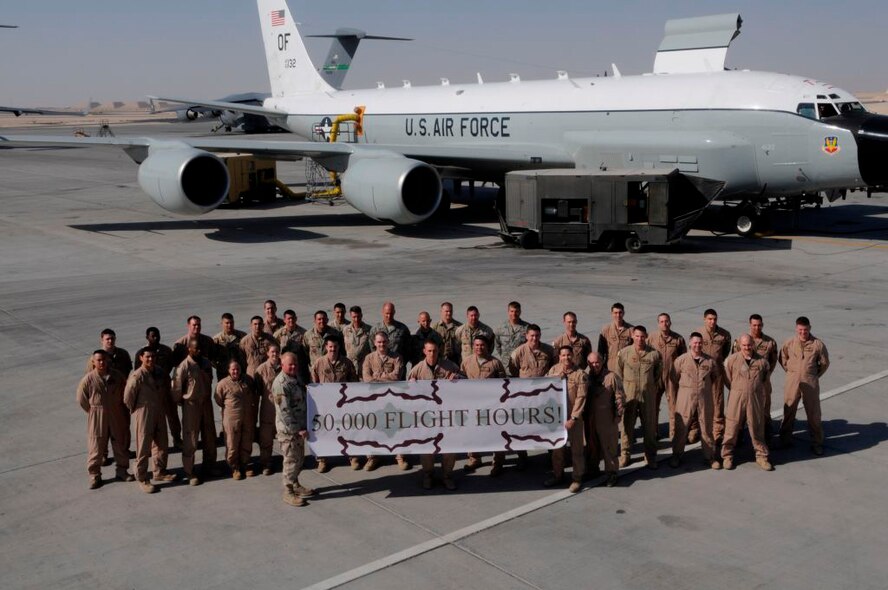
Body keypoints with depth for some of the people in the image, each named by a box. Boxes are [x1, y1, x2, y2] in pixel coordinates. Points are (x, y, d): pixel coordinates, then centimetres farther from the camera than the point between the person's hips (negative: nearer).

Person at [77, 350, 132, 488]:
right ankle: (94, 475, 16)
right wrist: (94, 411, 2)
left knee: (120, 444, 13)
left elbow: (125, 392, 11)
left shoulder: (117, 376, -6)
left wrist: (118, 405, 9)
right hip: (96, 418, -3)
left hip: (116, 416, 3)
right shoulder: (88, 379, -13)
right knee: (96, 447, 4)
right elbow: (81, 399, -2)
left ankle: (122, 470, 29)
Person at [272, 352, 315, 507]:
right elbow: (284, 411, -23)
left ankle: (295, 484, 34)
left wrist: (303, 426, 14)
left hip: (299, 426, 9)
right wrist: (298, 429, -20)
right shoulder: (280, 384, -20)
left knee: (300, 457, 19)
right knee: (291, 459, -1)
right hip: (288, 429, -9)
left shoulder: (296, 378, 8)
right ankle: (288, 492, 9)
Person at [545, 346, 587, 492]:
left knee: (577, 449, 4)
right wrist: (560, 374, -15)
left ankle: (577, 478, 15)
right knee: (557, 447, 15)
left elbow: (581, 398, -13)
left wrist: (573, 418, -17)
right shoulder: (554, 370, 3)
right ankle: (558, 475, 30)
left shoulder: (580, 374, -11)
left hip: (574, 417, -4)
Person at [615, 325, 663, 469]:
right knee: (627, 426, 7)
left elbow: (658, 375, 10)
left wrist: (654, 389, 7)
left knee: (649, 427, 7)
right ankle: (625, 455, 19)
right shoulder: (623, 353, -1)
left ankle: (650, 457, 20)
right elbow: (618, 375, 6)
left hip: (648, 396, 0)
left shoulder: (654, 354, -1)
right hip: (629, 396, 0)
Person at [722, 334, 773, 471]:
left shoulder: (762, 361, 1)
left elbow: (765, 377, 18)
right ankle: (727, 456, 15)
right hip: (736, 398, -1)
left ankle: (761, 457, 21)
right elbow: (727, 379, 5)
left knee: (757, 429, 9)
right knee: (732, 428, 3)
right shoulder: (732, 360, -4)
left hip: (755, 399, 1)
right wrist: (738, 391, 8)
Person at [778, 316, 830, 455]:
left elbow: (824, 363, 7)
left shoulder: (818, 344, -6)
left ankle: (816, 443, 15)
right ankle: (784, 440, 23)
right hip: (792, 382, 1)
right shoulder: (789, 343, -2)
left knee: (814, 413, 4)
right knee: (789, 412, 10)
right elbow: (782, 359, 13)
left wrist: (814, 375, 7)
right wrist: (791, 372, 10)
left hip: (811, 384, -1)